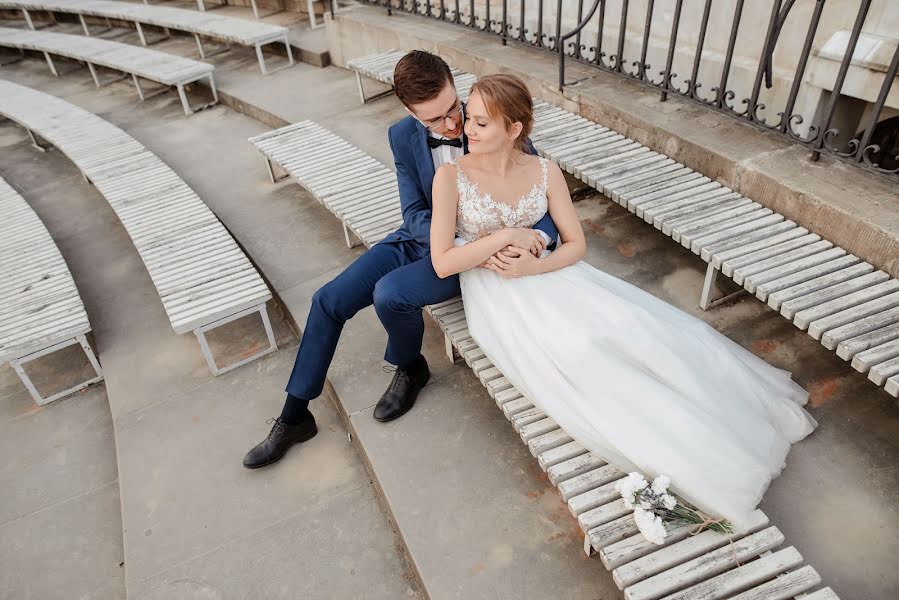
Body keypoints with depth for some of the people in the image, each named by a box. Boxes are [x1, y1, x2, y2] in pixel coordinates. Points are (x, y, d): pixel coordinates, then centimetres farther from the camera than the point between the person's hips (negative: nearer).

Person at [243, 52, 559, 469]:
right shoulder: (403, 137, -8)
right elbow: (416, 216, -12)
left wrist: (536, 238, -35)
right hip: (420, 239, 5)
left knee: (390, 293, -31)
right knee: (329, 300, -6)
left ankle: (410, 368, 4)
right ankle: (294, 417, 9)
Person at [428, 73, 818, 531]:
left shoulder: (545, 172, -2)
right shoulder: (451, 176, -10)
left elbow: (576, 244, 1)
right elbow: (442, 263, -13)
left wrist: (533, 266, -17)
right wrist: (504, 237, -18)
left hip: (546, 276, 3)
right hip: (494, 294, -3)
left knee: (631, 324, -16)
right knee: (577, 352, -27)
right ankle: (677, 456, -18)